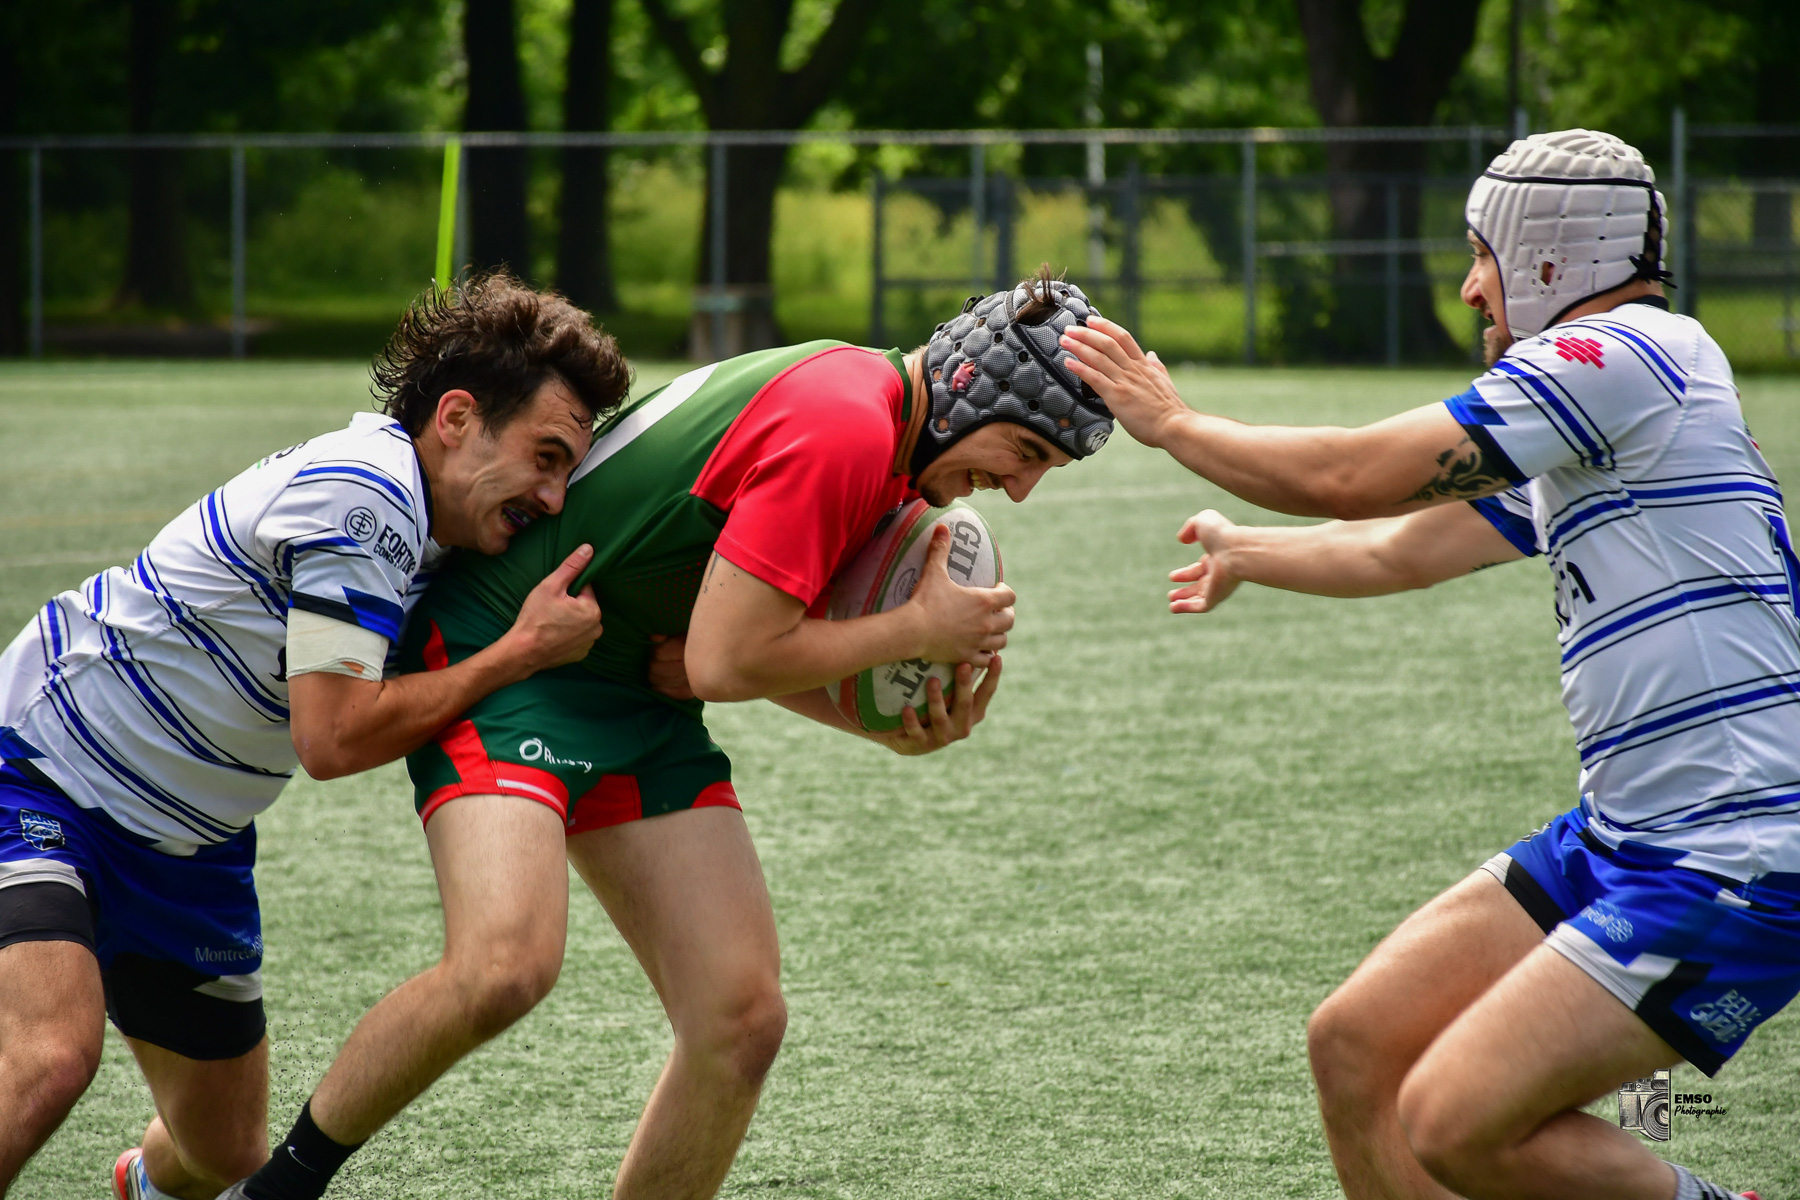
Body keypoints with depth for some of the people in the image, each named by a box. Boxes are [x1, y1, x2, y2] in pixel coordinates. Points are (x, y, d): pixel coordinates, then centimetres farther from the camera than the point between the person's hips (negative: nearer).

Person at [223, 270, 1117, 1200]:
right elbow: (724, 661, -23)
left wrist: (891, 725, 0)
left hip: (633, 700, 10)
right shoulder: (842, 433, -22)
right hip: (502, 654, -10)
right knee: (506, 965, -31)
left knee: (741, 1019, -3)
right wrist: (919, 629, -14)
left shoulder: (864, 413, 9)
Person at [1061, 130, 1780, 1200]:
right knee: (1355, 1045, 6)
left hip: (1734, 860, -10)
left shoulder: (1623, 352, -12)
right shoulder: (1587, 416, 19)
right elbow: (1396, 549, 34)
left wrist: (1169, 419, 2)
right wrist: (1245, 554, 51)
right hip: (1622, 836, 10)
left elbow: (1348, 478, -13)